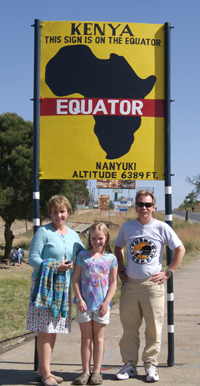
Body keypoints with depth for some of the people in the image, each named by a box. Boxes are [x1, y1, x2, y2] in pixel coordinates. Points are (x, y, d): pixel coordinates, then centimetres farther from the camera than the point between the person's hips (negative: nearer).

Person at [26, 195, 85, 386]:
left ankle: (42, 370, 21)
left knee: (54, 329, 10)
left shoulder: (72, 235, 13)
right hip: (44, 285, -6)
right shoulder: (43, 232, -5)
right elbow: (32, 258, -10)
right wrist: (55, 267, -19)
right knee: (45, 330, -6)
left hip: (63, 287, 6)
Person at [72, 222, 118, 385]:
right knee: (86, 338, 6)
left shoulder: (111, 258, 3)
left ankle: (97, 371, 15)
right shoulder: (82, 255, 3)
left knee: (98, 338, 8)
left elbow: (113, 282, 2)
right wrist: (79, 299, -7)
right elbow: (75, 279, 2)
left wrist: (106, 302, -7)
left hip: (101, 304, 0)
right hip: (85, 304, 0)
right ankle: (85, 371, 13)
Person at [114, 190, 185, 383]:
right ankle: (129, 364, 19)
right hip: (129, 284, 2)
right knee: (129, 327, 7)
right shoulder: (127, 227, 6)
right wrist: (121, 270, 11)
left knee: (154, 328, 3)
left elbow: (180, 249, 4)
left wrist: (168, 272, -2)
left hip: (152, 284, -2)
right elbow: (118, 248, 23)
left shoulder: (161, 228, -2)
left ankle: (150, 365, 16)